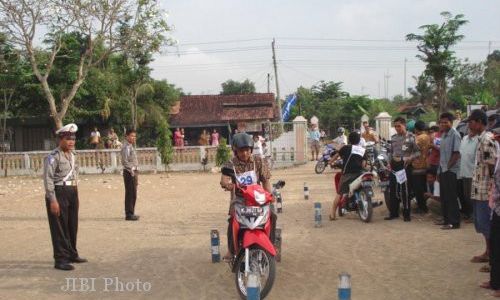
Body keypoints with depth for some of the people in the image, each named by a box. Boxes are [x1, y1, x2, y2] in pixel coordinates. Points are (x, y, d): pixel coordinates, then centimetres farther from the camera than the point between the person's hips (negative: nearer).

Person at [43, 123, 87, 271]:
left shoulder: (73, 155, 12)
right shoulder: (53, 157, -13)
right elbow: (48, 179, -17)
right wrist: (52, 200, -21)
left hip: (72, 192, 8)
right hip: (58, 193, -8)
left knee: (72, 226, 16)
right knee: (60, 228, -2)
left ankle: (71, 254, 30)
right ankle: (61, 259, 5)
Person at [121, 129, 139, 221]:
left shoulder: (131, 146, 17)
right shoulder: (126, 147, -14)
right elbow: (125, 161, -21)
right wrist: (131, 170, -21)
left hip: (133, 172, 10)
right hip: (129, 172, -10)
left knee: (133, 194, 14)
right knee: (130, 193, -6)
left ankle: (131, 213, 23)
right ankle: (129, 214, -2)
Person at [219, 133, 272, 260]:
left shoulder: (258, 162, 4)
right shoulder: (230, 164, -5)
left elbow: (266, 180, 6)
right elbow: (224, 180, -24)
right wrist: (227, 184, -48)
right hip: (238, 199, -2)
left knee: (272, 215, -21)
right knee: (233, 218, -31)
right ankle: (231, 249, -15)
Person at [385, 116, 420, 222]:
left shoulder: (411, 137, -3)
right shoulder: (393, 137, 13)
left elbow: (418, 152, -5)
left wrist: (410, 158, -19)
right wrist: (391, 159, 7)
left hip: (405, 165, -5)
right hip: (394, 165, 5)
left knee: (405, 190, -5)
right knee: (392, 190, 7)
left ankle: (407, 214, 4)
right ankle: (393, 213, 17)